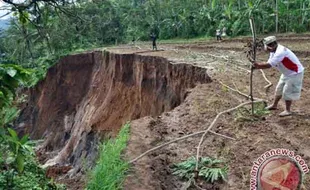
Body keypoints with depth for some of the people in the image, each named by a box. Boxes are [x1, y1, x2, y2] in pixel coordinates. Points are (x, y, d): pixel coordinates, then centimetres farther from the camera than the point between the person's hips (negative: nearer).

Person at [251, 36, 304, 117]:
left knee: (287, 92, -3)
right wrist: (257, 66, -16)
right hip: (287, 73, 9)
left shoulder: (281, 52, -32)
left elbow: (269, 65, -34)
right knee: (279, 89, 17)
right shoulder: (273, 51, -2)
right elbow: (269, 64, -3)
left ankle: (287, 110, 13)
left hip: (295, 73, -9)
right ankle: (274, 105, 33)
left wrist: (258, 65, -24)